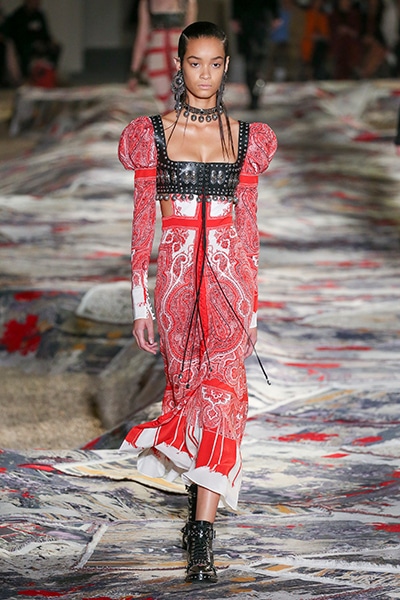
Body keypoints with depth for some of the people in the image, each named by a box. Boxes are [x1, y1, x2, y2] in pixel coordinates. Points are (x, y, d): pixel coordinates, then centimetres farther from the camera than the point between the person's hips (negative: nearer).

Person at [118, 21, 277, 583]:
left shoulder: (247, 138, 7)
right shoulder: (152, 134, 4)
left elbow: (249, 228, 10)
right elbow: (143, 222, 4)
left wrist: (253, 303, 9)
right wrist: (140, 300, 1)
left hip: (229, 273, 0)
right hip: (176, 274, 0)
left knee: (220, 389, -11)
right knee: (185, 384, 8)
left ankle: (201, 535, -15)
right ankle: (202, 503, 27)